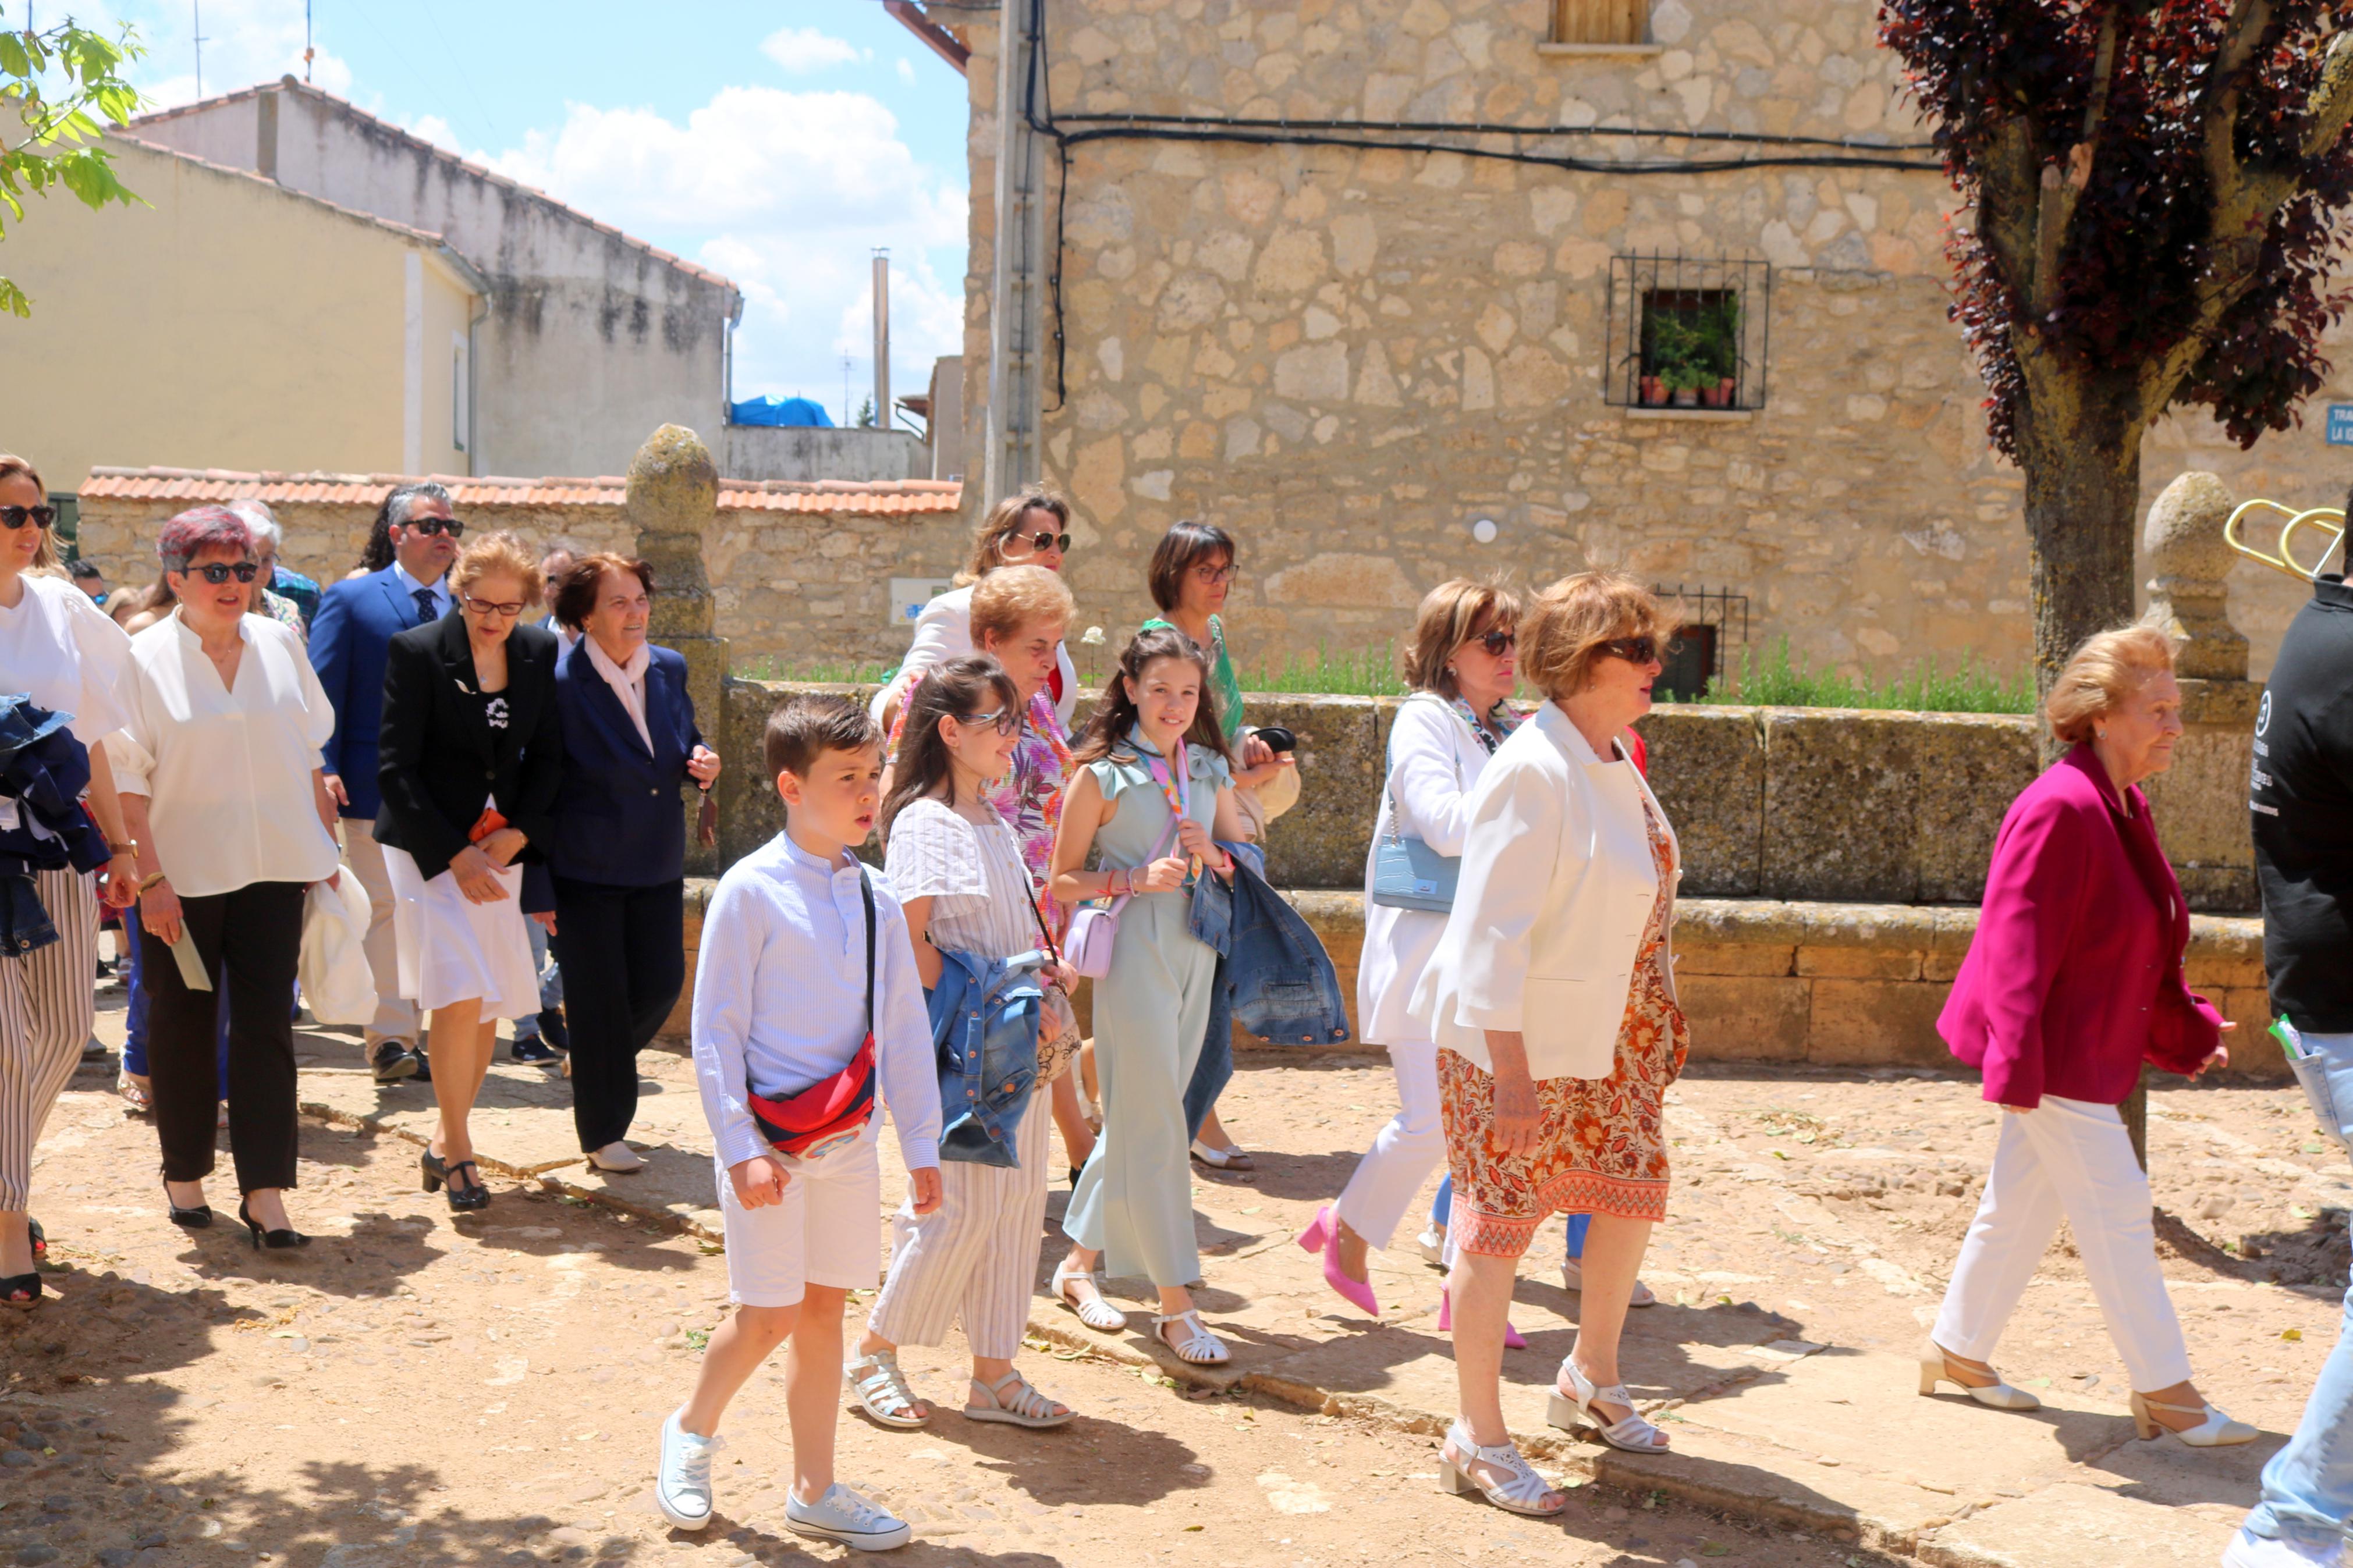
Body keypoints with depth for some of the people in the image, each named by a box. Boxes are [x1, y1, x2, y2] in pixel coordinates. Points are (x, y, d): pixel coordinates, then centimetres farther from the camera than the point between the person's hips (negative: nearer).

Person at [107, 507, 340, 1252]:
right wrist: (150, 879, -12)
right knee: (183, 1029, 10)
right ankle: (184, 1174, 28)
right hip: (184, 876, -2)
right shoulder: (145, 659, -5)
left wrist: (327, 847, 12)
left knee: (266, 1025, -1)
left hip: (273, 867, 2)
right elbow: (126, 778, -7)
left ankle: (264, 1191, 1)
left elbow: (309, 755, 13)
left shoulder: (279, 644, 5)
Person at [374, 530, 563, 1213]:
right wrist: (454, 856, -14)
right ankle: (457, 1150, 2)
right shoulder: (416, 652, -8)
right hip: (429, 849, -4)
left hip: (500, 850, 5)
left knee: (490, 1008, 6)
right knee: (460, 997, -15)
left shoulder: (538, 653, 5)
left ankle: (446, 1142, 24)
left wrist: (517, 833, -5)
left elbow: (547, 756, 10)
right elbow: (395, 768, -8)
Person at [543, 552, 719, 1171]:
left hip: (659, 864, 6)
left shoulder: (669, 669, 3)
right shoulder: (560, 683, -15)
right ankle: (603, 1132, 17)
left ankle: (602, 1066, 37)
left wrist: (701, 762, -6)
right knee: (600, 1000, 1)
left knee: (662, 982, 7)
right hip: (587, 869, -5)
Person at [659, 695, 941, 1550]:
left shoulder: (875, 899, 5)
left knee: (825, 1309, 11)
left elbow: (904, 1029, 9)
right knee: (768, 1316, -1)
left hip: (850, 1137, 5)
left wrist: (922, 1146, 8)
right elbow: (715, 1030, -10)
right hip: (770, 1136, -5)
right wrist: (741, 1150, -14)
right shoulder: (749, 891, -11)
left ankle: (814, 1491, 23)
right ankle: (692, 1431, 28)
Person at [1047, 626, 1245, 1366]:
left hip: (1196, 950, 6)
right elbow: (1063, 879, -4)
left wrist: (1213, 857, -5)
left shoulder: (1208, 769, 11)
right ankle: (1175, 1305, -2)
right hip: (1131, 951, -6)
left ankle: (1080, 1263, 29)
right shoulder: (1102, 773, -5)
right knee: (1152, 1123, -6)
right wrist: (1138, 878, -18)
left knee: (1139, 1117, 13)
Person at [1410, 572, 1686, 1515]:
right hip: (1517, 1039, -9)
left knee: (1636, 1184, 17)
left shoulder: (1613, 757, 7)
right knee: (1500, 1220, 1)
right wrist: (1512, 1075, -26)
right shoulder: (1533, 772, -22)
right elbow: (1492, 933, -24)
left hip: (1609, 1033, 9)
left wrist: (1655, 1014, 18)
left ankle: (1590, 1379, 40)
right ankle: (1477, 1440, 15)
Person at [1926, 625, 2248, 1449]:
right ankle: (2163, 1392, 10)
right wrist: (2017, 1064, -24)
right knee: (2117, 1215, -1)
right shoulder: (2062, 808, -21)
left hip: (2083, 1053, 10)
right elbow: (2020, 944, -23)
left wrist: (2187, 1026, 18)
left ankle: (1958, 1352, 28)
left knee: (2022, 1204, 16)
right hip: (2057, 1057, -10)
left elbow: (2139, 947, 21)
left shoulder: (2122, 810, 10)